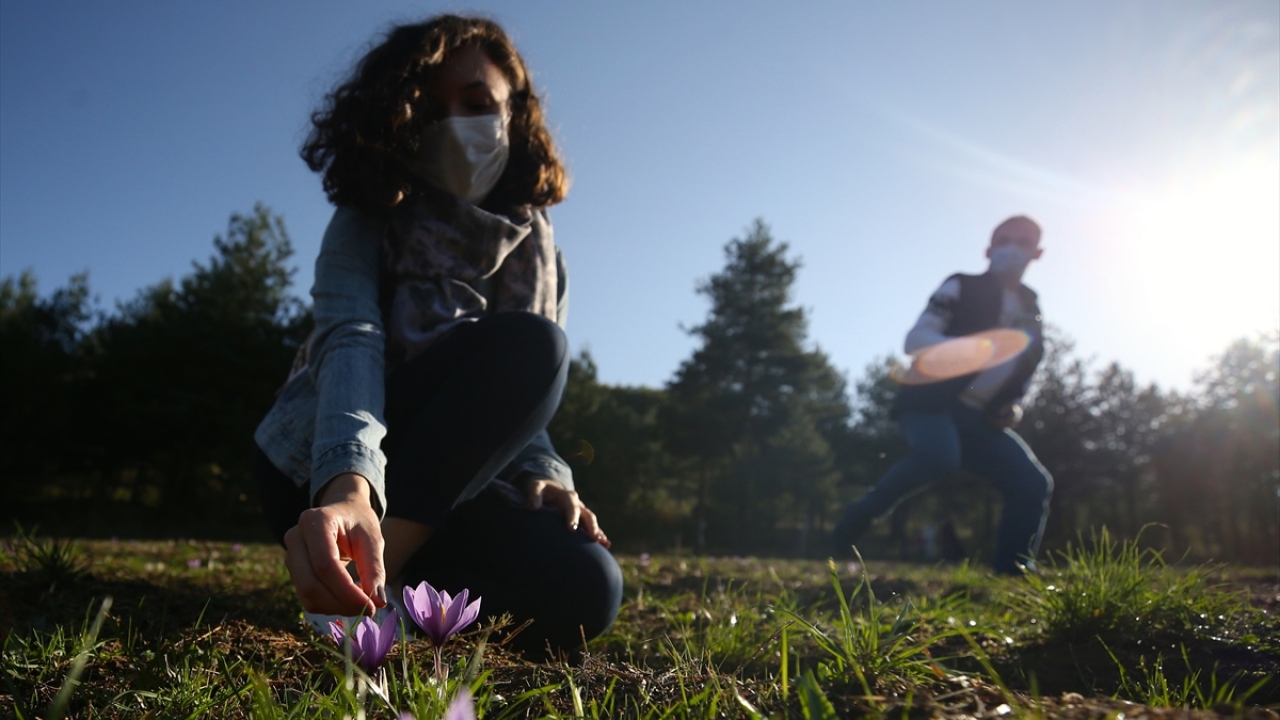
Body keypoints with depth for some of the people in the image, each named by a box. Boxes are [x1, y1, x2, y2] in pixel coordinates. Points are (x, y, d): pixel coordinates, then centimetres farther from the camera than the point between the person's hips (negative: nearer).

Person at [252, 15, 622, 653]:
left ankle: (378, 581, -4)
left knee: (583, 589, -26)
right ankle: (368, 582, -26)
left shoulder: (536, 254, 6)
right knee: (529, 344, -29)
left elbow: (519, 402, 6)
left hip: (441, 486, 4)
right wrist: (349, 488, -47)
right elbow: (350, 345, -27)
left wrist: (543, 477, -18)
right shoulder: (369, 224, -6)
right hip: (321, 475, -4)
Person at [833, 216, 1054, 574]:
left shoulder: (1030, 312, 18)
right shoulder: (962, 288, 0)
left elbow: (1020, 373, 28)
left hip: (981, 417, 6)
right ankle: (860, 517, -18)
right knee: (939, 455, -37)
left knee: (1034, 485, -8)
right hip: (932, 401, -6)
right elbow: (914, 340, -11)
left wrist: (1013, 407, 7)